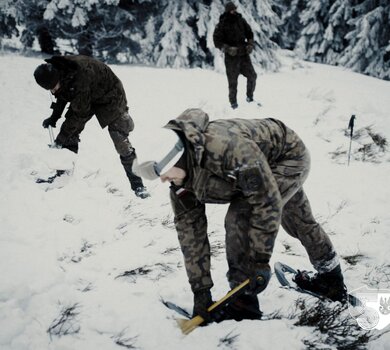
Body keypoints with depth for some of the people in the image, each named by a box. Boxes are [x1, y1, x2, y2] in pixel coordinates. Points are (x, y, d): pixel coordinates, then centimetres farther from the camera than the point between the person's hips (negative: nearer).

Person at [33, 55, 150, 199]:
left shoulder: (79, 76, -41)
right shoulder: (54, 73, -17)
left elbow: (80, 112, -32)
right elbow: (61, 97, 5)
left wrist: (63, 134, -23)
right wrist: (54, 118, -6)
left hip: (109, 96, -7)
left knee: (121, 140, -11)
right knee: (71, 132, -3)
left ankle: (137, 184, -5)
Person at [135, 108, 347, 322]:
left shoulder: (226, 144, -44)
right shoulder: (181, 183, -19)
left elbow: (266, 200, -37)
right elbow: (190, 231, -12)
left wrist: (260, 261, -32)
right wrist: (200, 290, -13)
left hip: (291, 156, -8)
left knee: (240, 217, -24)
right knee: (300, 222, 26)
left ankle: (244, 303, -15)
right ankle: (332, 280, 49)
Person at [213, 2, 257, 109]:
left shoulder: (241, 21, 3)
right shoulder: (222, 25, -9)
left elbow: (249, 34, 16)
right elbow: (217, 41, -10)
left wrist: (250, 45, 0)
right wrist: (228, 49, -21)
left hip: (244, 55, 4)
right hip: (231, 57, -4)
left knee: (252, 76, 0)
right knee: (232, 81, 2)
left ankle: (250, 97, 20)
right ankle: (233, 102, 16)